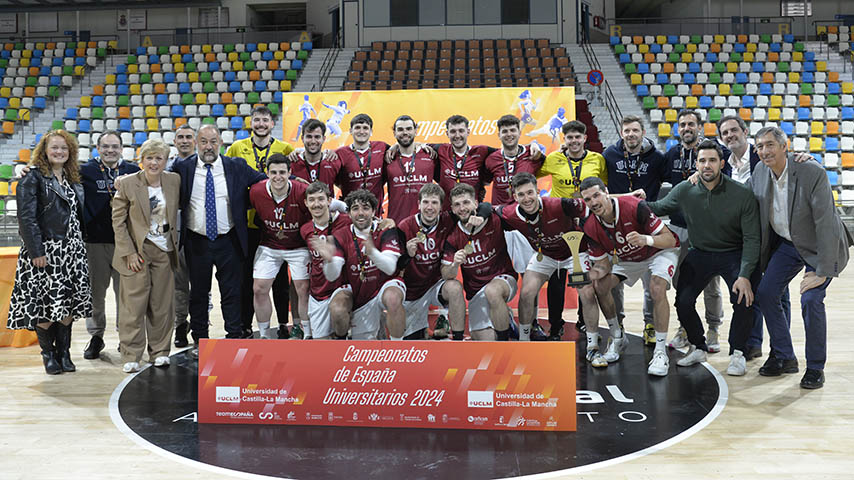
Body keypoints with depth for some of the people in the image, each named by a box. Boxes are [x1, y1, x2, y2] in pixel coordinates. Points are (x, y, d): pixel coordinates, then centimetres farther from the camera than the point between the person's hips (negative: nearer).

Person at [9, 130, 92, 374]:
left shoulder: (72, 179, 14)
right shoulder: (33, 178, -4)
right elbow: (27, 217, -11)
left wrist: (80, 247, 10)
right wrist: (36, 251, -17)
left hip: (71, 249, 5)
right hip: (44, 250, -5)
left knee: (69, 303, 5)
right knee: (44, 303, -2)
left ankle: (64, 352, 16)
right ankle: (48, 354, 12)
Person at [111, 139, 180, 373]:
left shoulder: (174, 180, 3)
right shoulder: (127, 183, -6)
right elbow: (118, 221, -4)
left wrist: (175, 243, 9)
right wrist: (129, 252, -9)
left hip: (164, 251, 3)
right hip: (137, 251, -3)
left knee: (162, 303, 8)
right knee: (133, 304, -2)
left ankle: (160, 351, 20)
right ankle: (131, 356, 8)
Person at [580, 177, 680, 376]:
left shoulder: (634, 207, -34)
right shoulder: (591, 227, -18)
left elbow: (670, 239, -30)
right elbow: (604, 262, -9)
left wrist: (646, 239, -50)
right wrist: (597, 271, -33)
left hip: (660, 250, -5)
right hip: (627, 258, 6)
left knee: (657, 289, -30)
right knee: (600, 285, -9)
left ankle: (661, 352, -21)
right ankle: (618, 338, 12)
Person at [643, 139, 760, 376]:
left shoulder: (743, 194, -17)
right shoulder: (684, 191, -8)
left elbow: (751, 238, -16)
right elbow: (659, 208, 11)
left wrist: (745, 275, -25)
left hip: (734, 254, -2)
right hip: (700, 254, 3)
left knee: (743, 300, -22)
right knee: (683, 301, -11)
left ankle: (737, 353, 2)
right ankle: (698, 348, 16)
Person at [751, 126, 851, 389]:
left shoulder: (813, 173, -27)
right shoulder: (759, 172, -8)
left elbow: (825, 223, -27)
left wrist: (822, 271, -28)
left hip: (819, 246, -6)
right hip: (786, 244, 6)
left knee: (811, 299, -19)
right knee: (765, 293, 0)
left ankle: (815, 368, 0)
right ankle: (784, 357, 17)